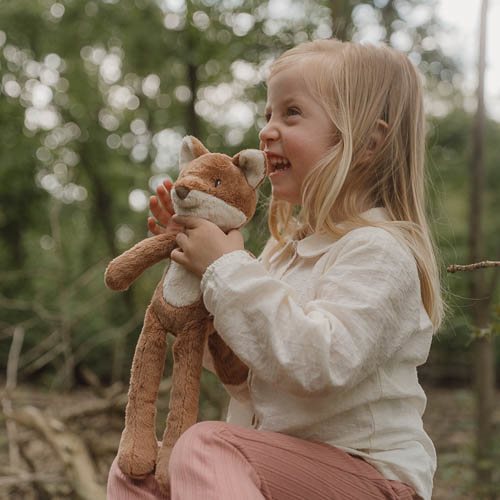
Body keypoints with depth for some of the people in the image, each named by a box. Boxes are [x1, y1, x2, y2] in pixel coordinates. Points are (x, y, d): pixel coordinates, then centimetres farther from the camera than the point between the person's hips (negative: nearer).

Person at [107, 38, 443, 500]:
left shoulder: (380, 250, -16)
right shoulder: (287, 246, 12)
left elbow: (320, 361, -30)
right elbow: (235, 366, 19)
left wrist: (229, 269, -24)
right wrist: (195, 257, 8)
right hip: (277, 455, 9)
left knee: (204, 447, -30)